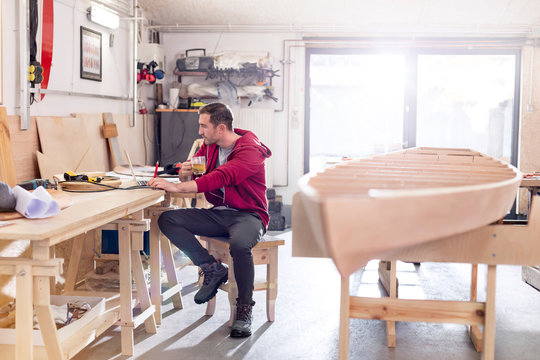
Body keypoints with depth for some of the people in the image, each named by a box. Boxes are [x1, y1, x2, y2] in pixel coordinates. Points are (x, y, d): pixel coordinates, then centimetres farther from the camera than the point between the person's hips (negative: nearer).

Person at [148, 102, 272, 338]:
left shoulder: (250, 150, -16)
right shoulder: (209, 146, 9)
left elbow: (221, 177, -31)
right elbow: (191, 173, 14)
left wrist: (177, 187, -38)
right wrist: (185, 174, -13)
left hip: (248, 216, -7)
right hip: (218, 214, 7)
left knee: (239, 245, -41)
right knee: (167, 220, -14)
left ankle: (244, 309, -15)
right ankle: (213, 269, -7)